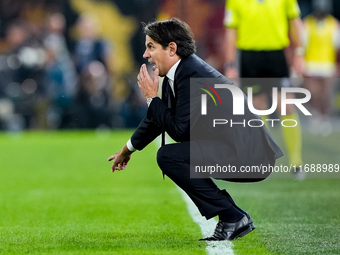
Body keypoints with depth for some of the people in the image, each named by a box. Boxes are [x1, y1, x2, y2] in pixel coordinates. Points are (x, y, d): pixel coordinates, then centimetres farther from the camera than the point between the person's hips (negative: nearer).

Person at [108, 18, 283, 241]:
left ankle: (232, 216, -10)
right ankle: (237, 220, 17)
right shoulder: (176, 73, 12)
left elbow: (179, 130, -21)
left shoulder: (193, 76, -18)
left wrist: (151, 97, -10)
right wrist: (128, 149, 40)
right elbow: (158, 118, 28)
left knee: (169, 156, -19)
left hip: (248, 154, -10)